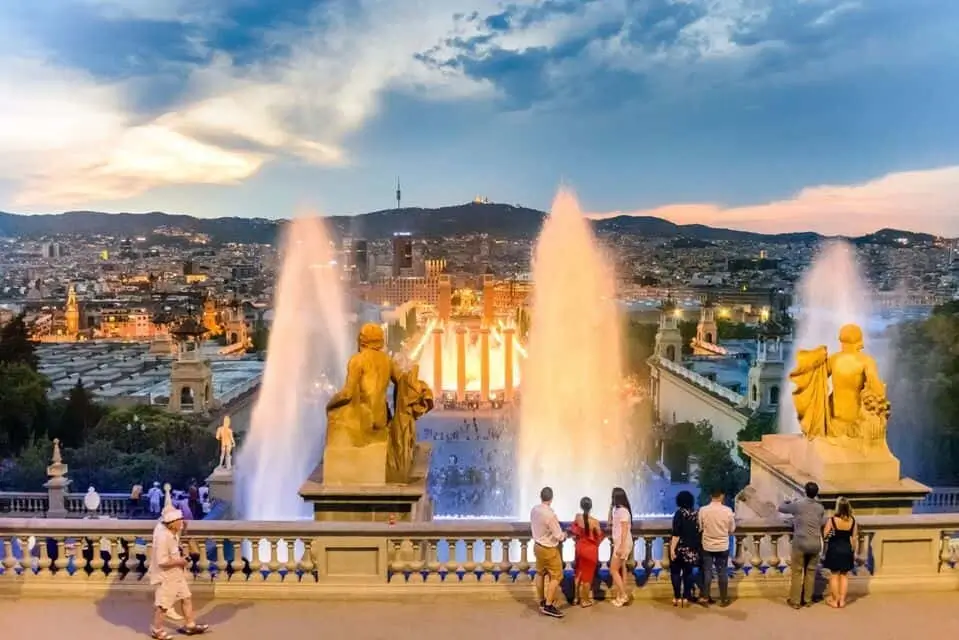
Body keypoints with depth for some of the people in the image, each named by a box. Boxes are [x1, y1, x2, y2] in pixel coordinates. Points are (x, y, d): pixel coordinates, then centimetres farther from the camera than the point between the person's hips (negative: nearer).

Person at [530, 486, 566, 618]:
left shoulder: (534, 510, -8)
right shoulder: (550, 514, -29)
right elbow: (559, 536, -21)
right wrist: (564, 535, 1)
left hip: (537, 545, 7)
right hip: (549, 549, -7)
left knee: (540, 573, 20)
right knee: (556, 576, 5)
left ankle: (542, 602, 33)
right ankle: (548, 606, 7)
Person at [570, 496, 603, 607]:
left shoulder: (577, 517, -11)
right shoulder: (595, 521, -21)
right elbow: (599, 536, -8)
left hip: (580, 547, 4)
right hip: (590, 549, -4)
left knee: (579, 572, 21)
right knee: (588, 574, 9)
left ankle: (576, 597, 31)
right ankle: (585, 600, 19)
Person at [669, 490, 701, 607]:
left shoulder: (680, 513, -12)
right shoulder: (696, 514, 3)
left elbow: (676, 534, -17)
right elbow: (699, 531, 8)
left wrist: (672, 549, -16)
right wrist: (698, 546, 19)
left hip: (680, 548, -5)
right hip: (692, 548, 5)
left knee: (675, 571, 5)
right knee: (688, 572, 11)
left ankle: (677, 597, 3)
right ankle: (686, 597, 11)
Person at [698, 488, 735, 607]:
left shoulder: (703, 510, -12)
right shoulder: (728, 511, -12)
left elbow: (699, 528, -2)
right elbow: (732, 530, -2)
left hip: (707, 546, 1)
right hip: (723, 546, -1)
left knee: (707, 572, 10)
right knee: (722, 573, 10)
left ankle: (706, 598, 16)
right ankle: (723, 599, 18)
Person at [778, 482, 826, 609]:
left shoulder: (798, 504, -9)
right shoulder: (820, 508, 2)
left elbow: (781, 508, 3)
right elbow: (821, 524, 15)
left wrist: (788, 501, 25)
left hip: (800, 543, -3)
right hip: (815, 544, 3)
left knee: (796, 572, 4)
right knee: (811, 572, 14)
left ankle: (795, 601, 8)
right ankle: (807, 600, 20)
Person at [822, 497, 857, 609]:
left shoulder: (832, 520, -17)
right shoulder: (852, 520, -6)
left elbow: (825, 535, -12)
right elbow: (854, 537, 1)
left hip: (834, 550, -3)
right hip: (847, 550, 3)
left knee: (834, 575, 8)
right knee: (844, 576, 14)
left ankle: (835, 600, 14)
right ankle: (842, 600, 17)